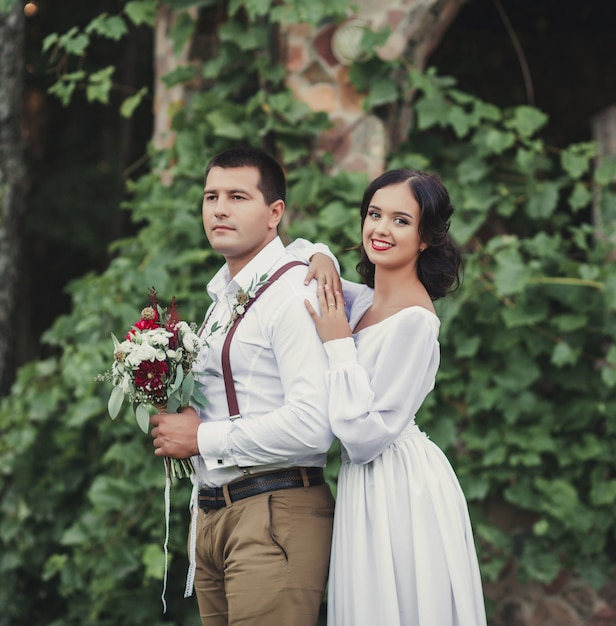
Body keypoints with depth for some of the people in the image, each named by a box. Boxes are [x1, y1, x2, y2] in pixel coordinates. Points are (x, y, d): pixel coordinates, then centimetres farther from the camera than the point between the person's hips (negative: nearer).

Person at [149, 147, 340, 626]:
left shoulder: (297, 294, -12)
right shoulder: (222, 295, 16)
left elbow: (312, 428, -23)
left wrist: (202, 438, -13)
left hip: (277, 514, -9)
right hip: (212, 513, 9)